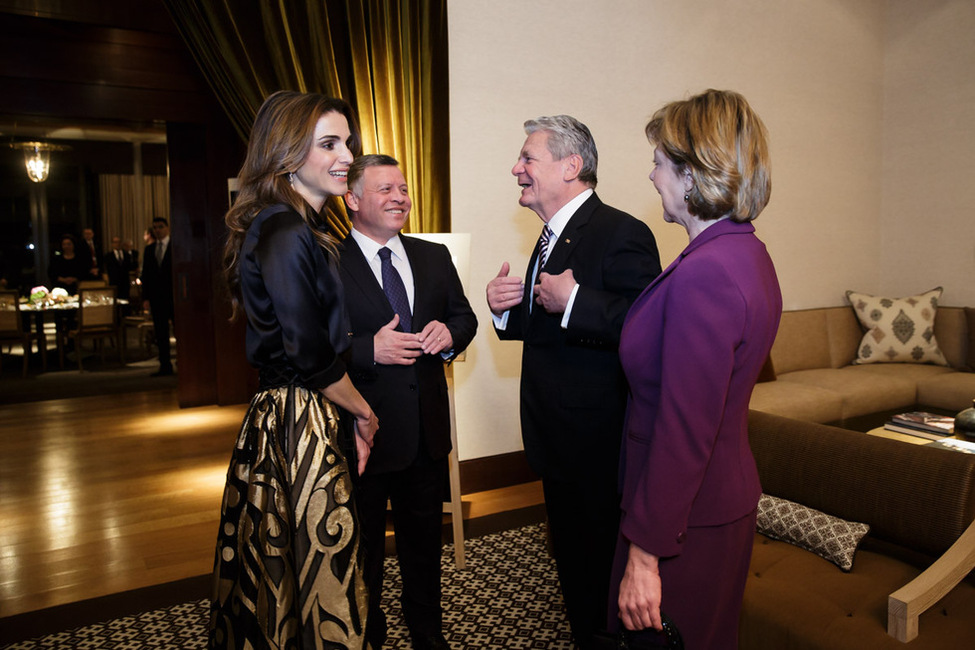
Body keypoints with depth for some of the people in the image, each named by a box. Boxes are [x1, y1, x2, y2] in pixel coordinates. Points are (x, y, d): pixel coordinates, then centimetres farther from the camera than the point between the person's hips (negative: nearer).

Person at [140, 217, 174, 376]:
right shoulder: (149, 249, 13)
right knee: (160, 333, 5)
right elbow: (145, 275, 12)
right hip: (156, 297, 4)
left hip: (174, 295, -4)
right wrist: (146, 297, 4)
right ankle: (165, 366, 11)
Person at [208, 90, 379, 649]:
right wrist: (363, 413, -3)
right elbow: (313, 358, -20)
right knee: (316, 572, 4)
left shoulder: (303, 230, 12)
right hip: (299, 428, -9)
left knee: (283, 573, 20)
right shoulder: (285, 235, -18)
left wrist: (350, 419, 9)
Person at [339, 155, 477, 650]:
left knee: (424, 545, 24)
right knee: (361, 553, 17)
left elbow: (464, 317, 11)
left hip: (427, 432, 5)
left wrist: (450, 333, -11)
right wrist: (370, 349, -27)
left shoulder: (435, 257, 7)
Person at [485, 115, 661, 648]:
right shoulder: (552, 238, 12)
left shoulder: (621, 233, -18)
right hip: (558, 443, 9)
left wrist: (574, 302, -31)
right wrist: (506, 307, 0)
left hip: (599, 446, -9)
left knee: (604, 570, 8)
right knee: (571, 560, 24)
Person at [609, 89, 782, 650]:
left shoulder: (703, 274, -28)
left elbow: (684, 434, -28)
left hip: (686, 517, -10)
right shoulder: (749, 254, 4)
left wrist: (645, 553, -21)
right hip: (729, 494, 10)